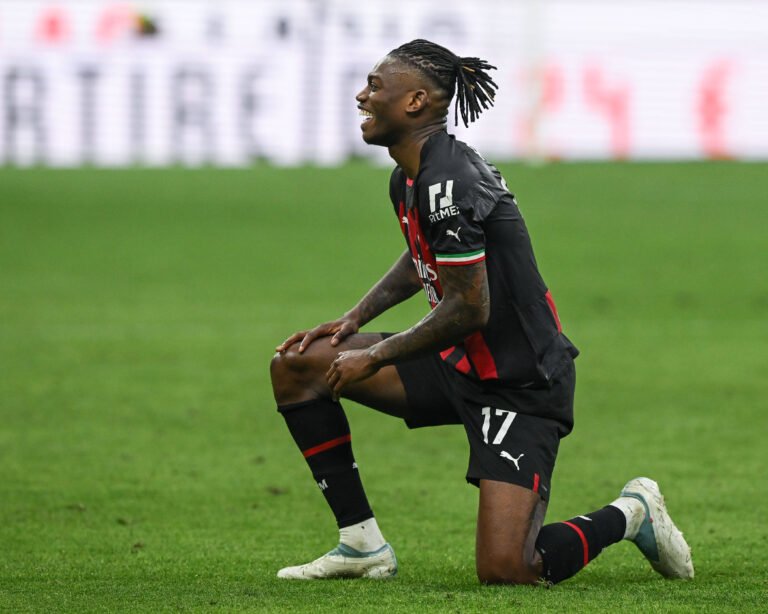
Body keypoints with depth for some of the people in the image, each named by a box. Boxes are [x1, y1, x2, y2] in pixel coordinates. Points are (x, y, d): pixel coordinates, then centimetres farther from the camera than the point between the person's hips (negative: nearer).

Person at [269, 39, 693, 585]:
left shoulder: (446, 183, -24)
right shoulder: (408, 178, 7)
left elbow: (468, 310, -24)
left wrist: (374, 357, -13)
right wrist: (354, 320, 13)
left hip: (520, 387, -10)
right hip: (459, 364, 10)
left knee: (505, 571, -20)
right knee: (297, 365, 4)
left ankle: (630, 515, 9)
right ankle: (362, 543, 9)